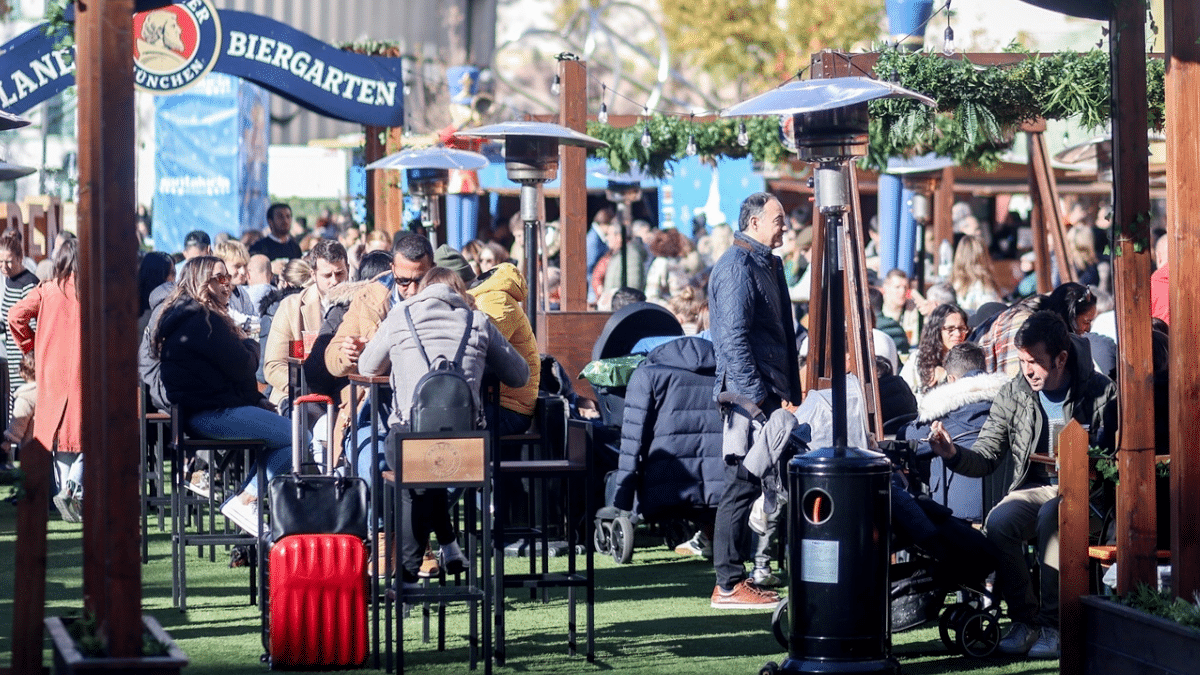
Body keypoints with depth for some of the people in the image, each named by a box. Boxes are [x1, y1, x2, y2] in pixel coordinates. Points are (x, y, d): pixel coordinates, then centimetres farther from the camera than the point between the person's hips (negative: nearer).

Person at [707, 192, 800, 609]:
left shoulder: (767, 264, 18)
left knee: (757, 483, 10)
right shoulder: (737, 266, -12)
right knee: (743, 484, -8)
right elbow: (734, 339, -19)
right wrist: (756, 397, -22)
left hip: (770, 394, 10)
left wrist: (789, 393, 17)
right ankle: (729, 585, -5)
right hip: (748, 392, -10)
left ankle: (739, 577, 15)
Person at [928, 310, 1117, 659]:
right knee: (999, 521, -29)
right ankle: (1024, 620, -14)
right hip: (1032, 490, 3)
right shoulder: (1012, 395, 5)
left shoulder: (1101, 391, -2)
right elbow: (986, 458, 5)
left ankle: (1052, 624, -26)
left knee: (1052, 515, -36)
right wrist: (954, 454, -15)